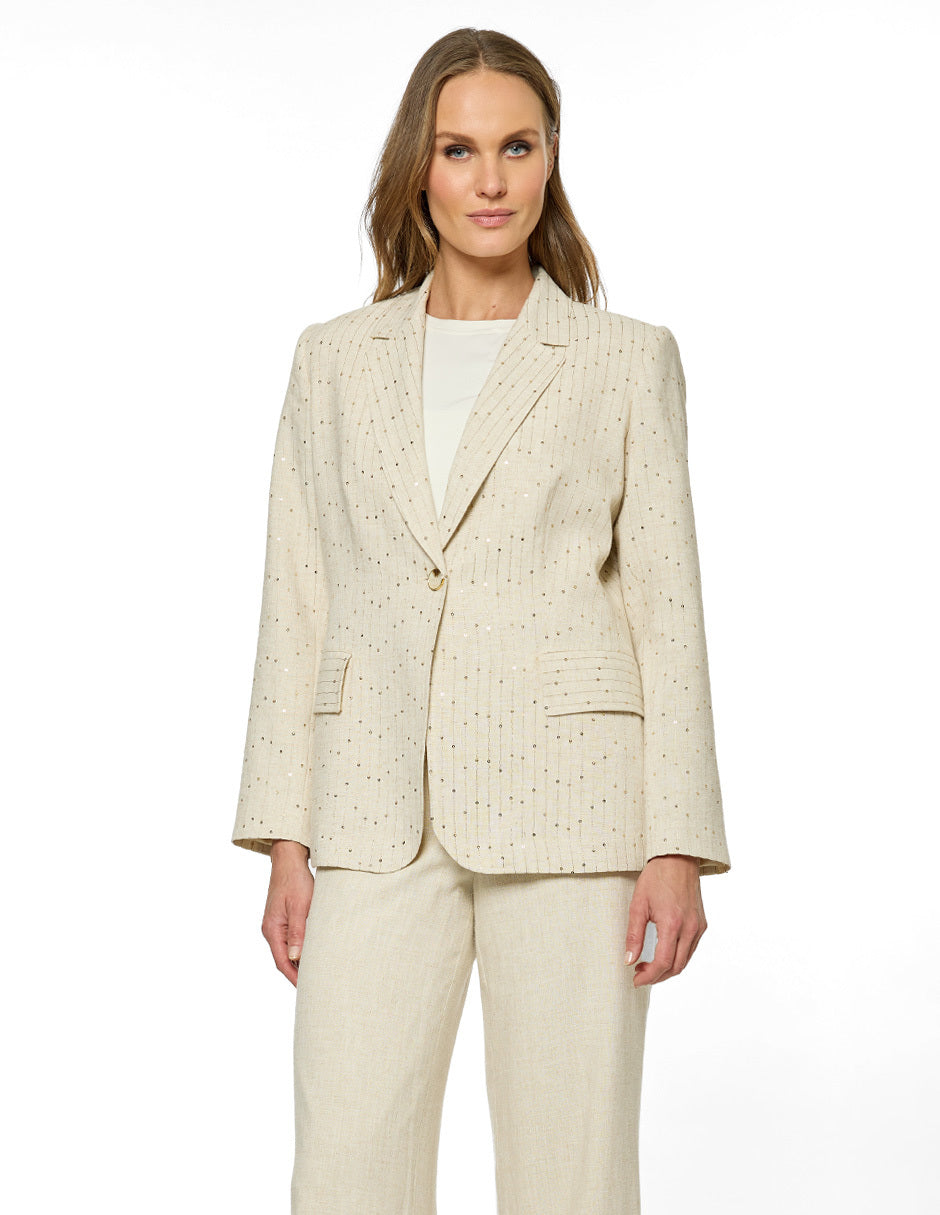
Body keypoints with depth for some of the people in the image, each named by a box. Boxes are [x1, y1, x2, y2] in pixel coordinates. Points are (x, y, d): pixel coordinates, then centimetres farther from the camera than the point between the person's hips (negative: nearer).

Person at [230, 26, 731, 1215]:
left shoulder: (628, 360, 5)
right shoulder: (334, 360, 11)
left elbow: (666, 607, 2)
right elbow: (296, 603, 9)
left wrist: (679, 847, -5)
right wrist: (285, 839, 3)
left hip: (567, 805, -1)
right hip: (378, 813, 2)